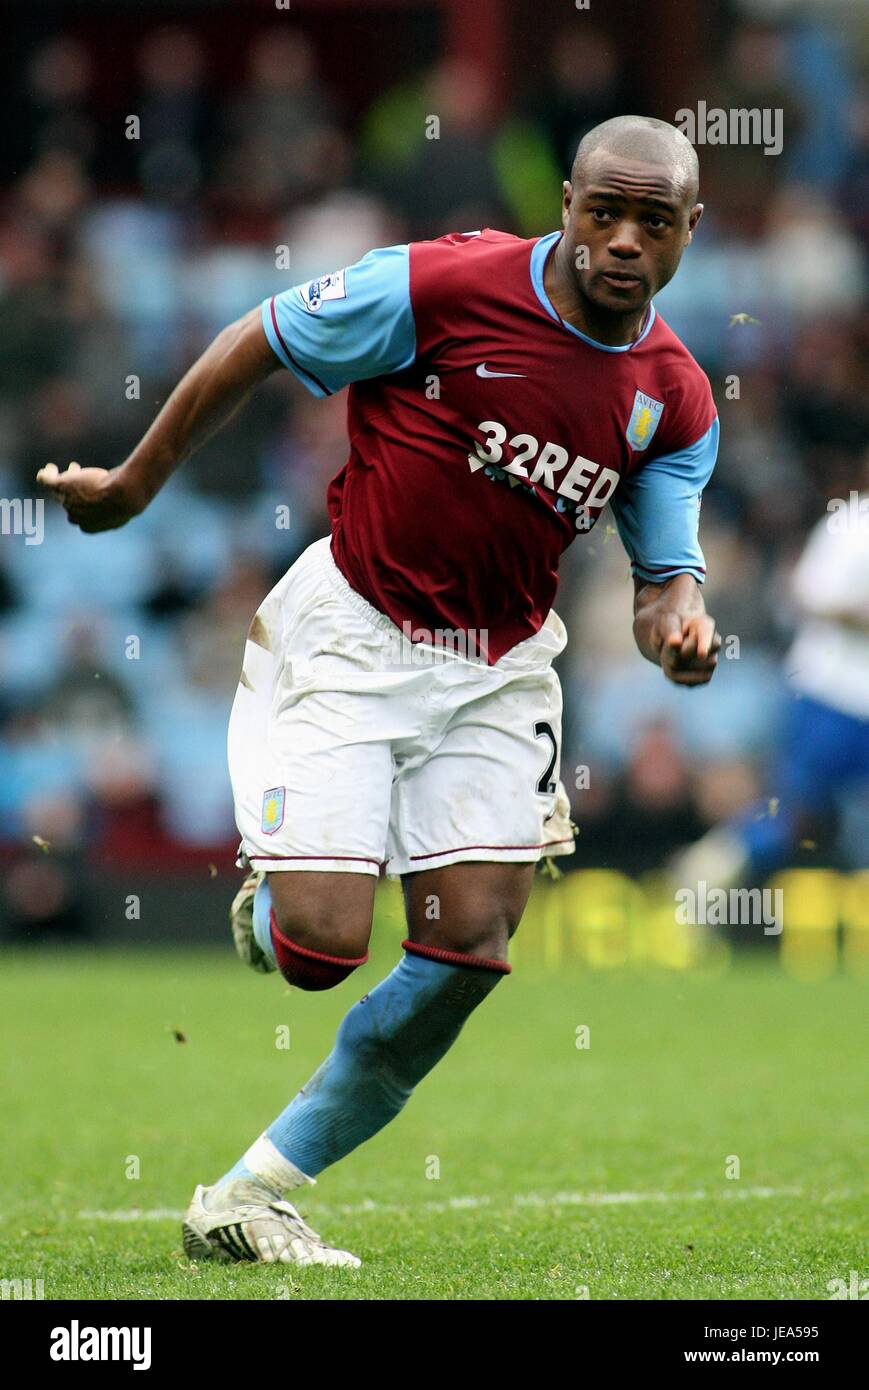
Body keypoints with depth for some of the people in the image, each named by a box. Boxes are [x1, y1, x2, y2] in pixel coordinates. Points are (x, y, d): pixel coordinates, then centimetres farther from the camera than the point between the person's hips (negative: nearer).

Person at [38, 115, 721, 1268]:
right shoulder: (444, 288, -17)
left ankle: (255, 1197, 6)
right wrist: (137, 483, 3)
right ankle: (255, 918, 27)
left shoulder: (677, 401, -2)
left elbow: (664, 576, 5)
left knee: (472, 944, -7)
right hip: (350, 635, -5)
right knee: (326, 942, -15)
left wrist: (679, 624, -20)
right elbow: (254, 347, -5)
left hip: (499, 667, 5)